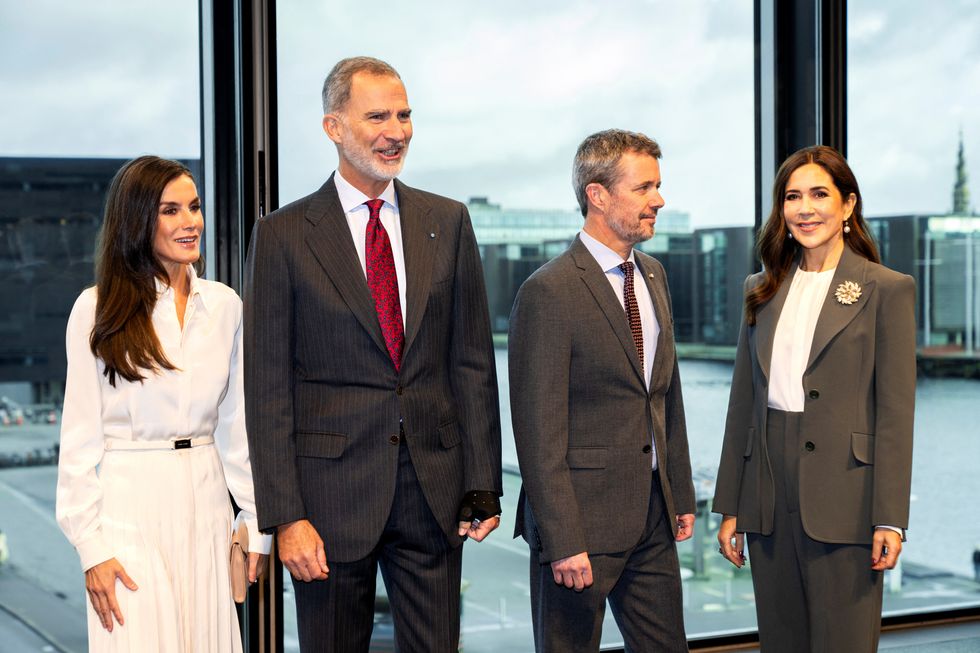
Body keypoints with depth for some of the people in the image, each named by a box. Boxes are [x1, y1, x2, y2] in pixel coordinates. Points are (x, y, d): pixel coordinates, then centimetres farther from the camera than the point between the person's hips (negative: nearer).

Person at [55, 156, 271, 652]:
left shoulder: (224, 305, 7)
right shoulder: (97, 309, -4)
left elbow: (237, 425, 11)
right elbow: (81, 435, -4)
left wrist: (257, 522, 7)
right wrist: (92, 547, -8)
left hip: (206, 503, 4)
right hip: (130, 504, -3)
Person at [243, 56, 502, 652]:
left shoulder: (448, 222, 7)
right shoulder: (284, 235, -3)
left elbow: (472, 361, 7)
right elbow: (268, 387, -4)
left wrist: (482, 484, 1)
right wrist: (285, 516, -10)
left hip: (433, 488, 3)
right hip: (331, 487, -2)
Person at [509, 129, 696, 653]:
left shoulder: (653, 275, 10)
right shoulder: (549, 293, -15)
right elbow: (539, 432, -17)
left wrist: (681, 494, 16)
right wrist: (563, 542, -19)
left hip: (653, 512, 7)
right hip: (584, 518, -7)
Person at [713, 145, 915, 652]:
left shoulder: (886, 290, -3)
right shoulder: (761, 290, 12)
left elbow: (895, 411, -6)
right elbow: (743, 400, 12)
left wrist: (890, 518, -11)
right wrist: (730, 507, 9)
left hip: (843, 494, -5)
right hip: (769, 492, 5)